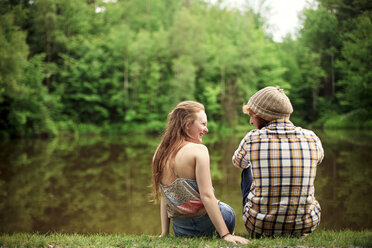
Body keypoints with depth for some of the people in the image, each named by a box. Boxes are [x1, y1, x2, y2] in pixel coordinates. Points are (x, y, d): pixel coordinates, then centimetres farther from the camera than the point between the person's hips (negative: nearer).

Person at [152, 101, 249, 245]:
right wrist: (225, 234, -18)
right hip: (203, 222, -6)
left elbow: (164, 197, 8)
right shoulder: (198, 150, -16)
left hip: (179, 229, 7)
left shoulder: (160, 153, 3)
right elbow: (207, 196, -20)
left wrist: (164, 232, 13)